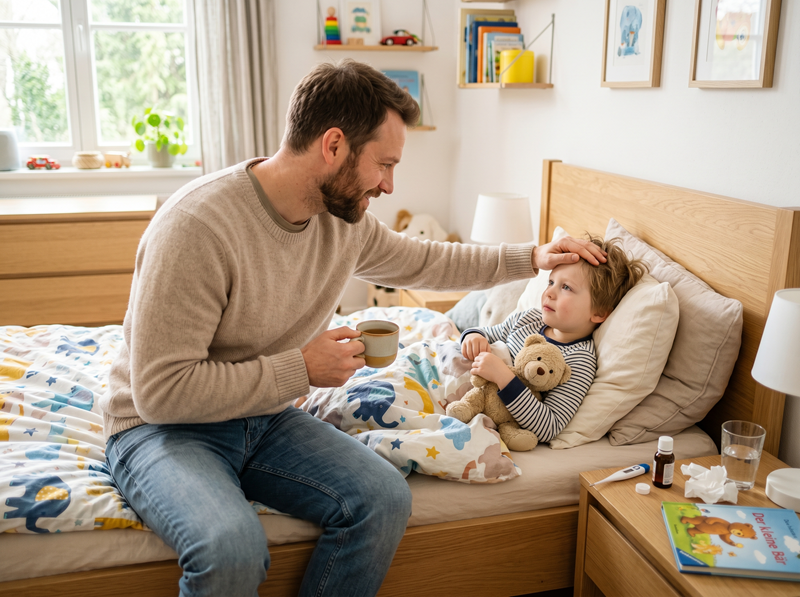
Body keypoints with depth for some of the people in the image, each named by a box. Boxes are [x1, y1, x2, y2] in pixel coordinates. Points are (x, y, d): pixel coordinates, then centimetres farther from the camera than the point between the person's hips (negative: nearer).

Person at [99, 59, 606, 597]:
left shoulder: (344, 219, -3)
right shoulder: (197, 226, -27)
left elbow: (423, 262, 16)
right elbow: (161, 392, -26)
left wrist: (531, 258, 14)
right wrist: (300, 369, -23)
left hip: (265, 419, 6)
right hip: (163, 427, -6)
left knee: (385, 498, -17)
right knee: (233, 547, -35)